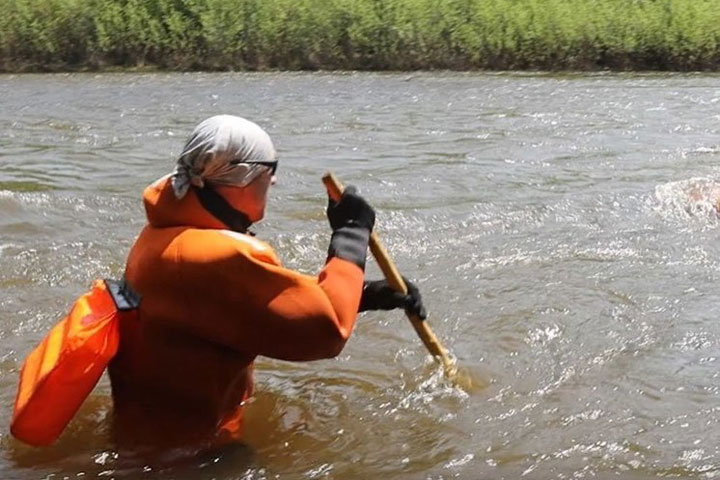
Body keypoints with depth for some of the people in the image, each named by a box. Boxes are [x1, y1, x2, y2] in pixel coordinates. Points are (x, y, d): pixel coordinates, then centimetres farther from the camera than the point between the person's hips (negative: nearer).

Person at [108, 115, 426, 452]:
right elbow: (325, 328, -24)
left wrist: (365, 295, 3)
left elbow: (274, 299, 10)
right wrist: (351, 233, -13)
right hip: (187, 445, -9)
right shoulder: (214, 258, -28)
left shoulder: (168, 233, 3)